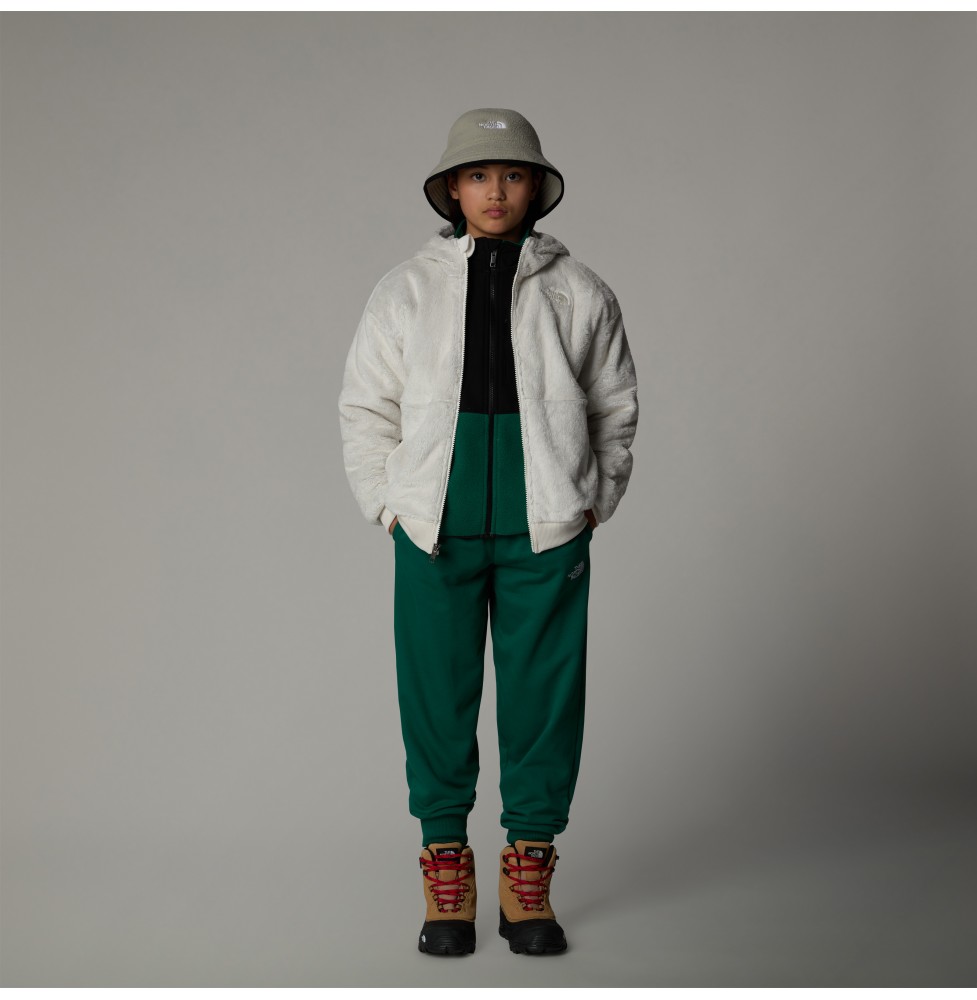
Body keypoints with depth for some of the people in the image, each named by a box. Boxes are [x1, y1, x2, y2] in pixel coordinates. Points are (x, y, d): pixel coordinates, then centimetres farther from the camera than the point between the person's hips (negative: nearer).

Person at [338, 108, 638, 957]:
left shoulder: (579, 294, 6)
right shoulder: (406, 291, 6)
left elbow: (615, 408, 14)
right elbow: (367, 407, 11)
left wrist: (594, 502, 8)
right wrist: (389, 504, 4)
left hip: (545, 535, 0)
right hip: (435, 534, 0)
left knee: (544, 692, 3)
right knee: (436, 692, 3)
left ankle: (529, 871, 17)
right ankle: (446, 866, 18)